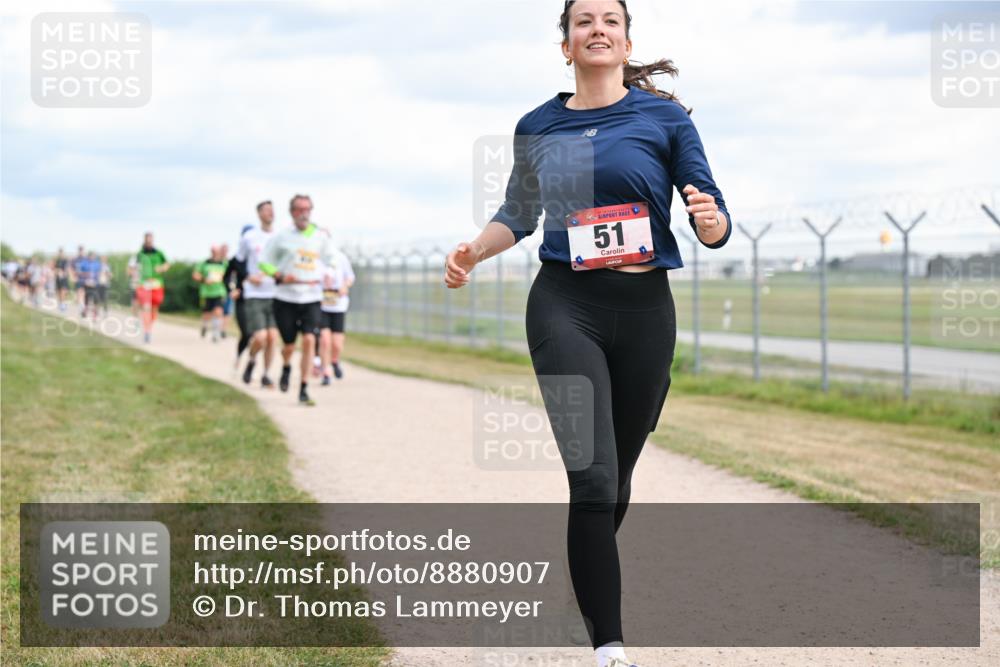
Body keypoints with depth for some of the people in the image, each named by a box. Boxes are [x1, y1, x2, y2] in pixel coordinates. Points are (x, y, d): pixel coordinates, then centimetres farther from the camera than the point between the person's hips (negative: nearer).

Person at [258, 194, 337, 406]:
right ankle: (286, 368, 40)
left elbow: (330, 262, 18)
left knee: (309, 340, -16)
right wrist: (280, 276, -10)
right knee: (289, 346, 3)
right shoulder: (281, 237, 0)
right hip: (286, 298, -1)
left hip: (312, 299, 1)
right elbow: (264, 262, 6)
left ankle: (304, 390, -9)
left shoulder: (321, 236, 6)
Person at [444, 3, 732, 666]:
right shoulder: (537, 127, 8)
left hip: (645, 309, 1)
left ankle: (582, 594, 37)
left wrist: (711, 221, -22)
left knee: (618, 473, 12)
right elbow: (518, 215, 23)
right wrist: (472, 252, 5)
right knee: (592, 474, -14)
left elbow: (716, 226, 1)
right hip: (565, 306, -1)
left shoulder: (665, 116, 3)